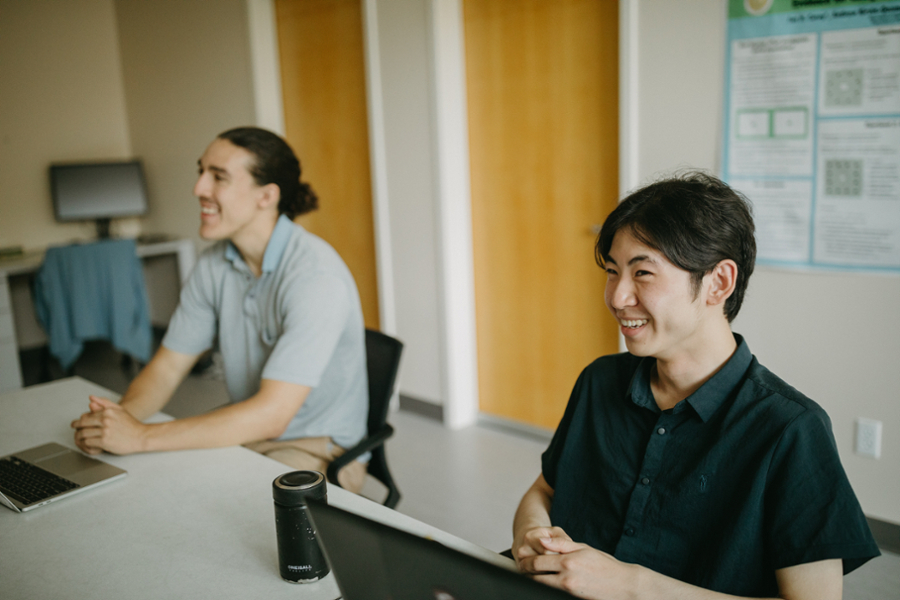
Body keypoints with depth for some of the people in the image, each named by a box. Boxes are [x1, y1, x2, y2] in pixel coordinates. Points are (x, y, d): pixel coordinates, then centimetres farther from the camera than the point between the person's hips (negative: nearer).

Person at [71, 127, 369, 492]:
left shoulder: (316, 276, -25)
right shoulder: (214, 264, -1)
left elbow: (270, 415, -29)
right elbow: (167, 367, 4)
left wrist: (142, 438, -28)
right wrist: (119, 417, -17)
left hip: (319, 451, -6)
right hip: (246, 436, 6)